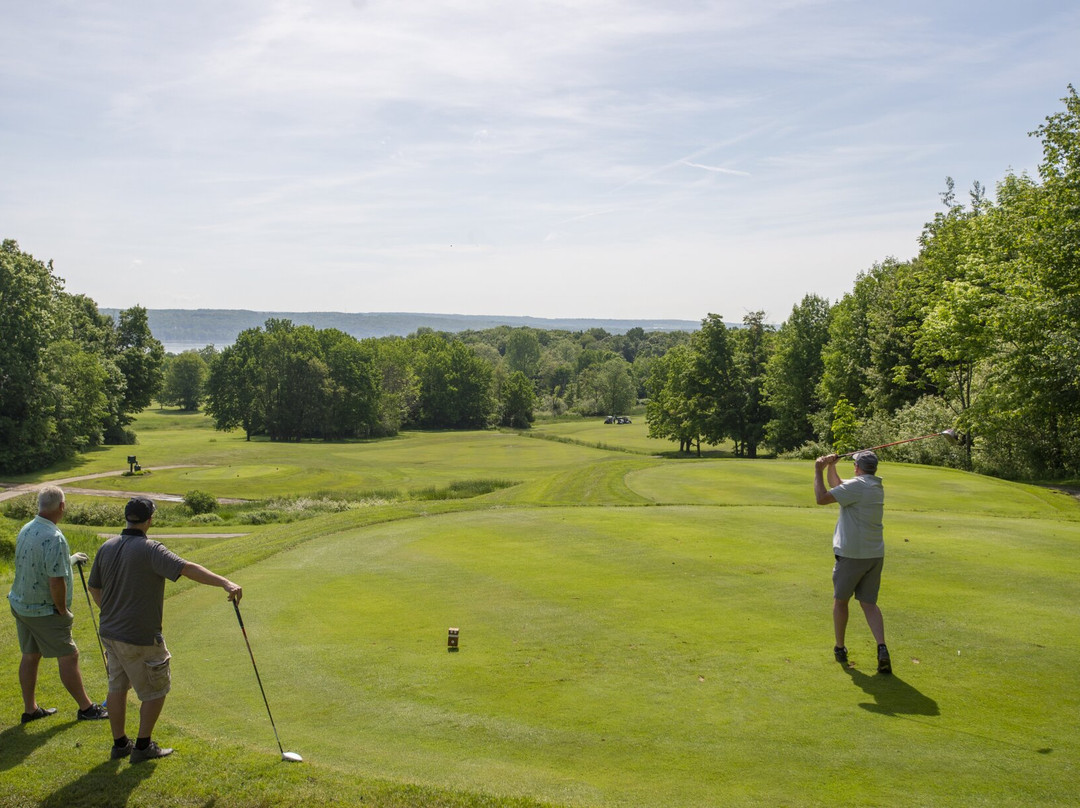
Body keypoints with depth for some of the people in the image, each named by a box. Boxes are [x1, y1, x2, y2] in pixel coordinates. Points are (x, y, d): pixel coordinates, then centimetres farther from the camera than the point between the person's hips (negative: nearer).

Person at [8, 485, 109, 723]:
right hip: (44, 611, -9)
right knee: (68, 657, 3)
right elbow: (56, 581, -27)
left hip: (20, 604, 9)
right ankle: (86, 708, 15)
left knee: (30, 656, 17)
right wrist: (63, 610, -12)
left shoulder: (26, 530, 2)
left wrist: (71, 559, 28)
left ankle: (30, 708, 28)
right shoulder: (54, 538, -27)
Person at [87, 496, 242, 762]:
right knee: (156, 691, 9)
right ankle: (143, 746, 15)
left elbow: (95, 587, 14)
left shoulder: (107, 548, 2)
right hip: (141, 638, -8)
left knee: (118, 688, 18)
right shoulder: (150, 550, -21)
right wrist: (225, 582, -43)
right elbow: (188, 569, -35)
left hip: (110, 632, 8)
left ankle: (120, 744, 28)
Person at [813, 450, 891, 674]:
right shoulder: (877, 487, 13)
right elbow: (837, 486, 23)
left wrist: (818, 471, -10)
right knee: (869, 604, 8)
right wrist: (830, 467, 14)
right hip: (875, 555, 7)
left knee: (840, 600, 12)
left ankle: (840, 648, 22)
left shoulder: (857, 485, -16)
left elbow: (822, 498, -19)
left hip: (852, 555, -7)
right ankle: (882, 647, -11)